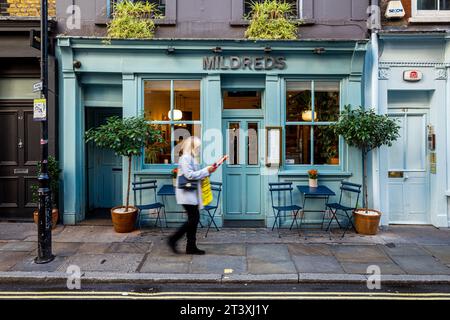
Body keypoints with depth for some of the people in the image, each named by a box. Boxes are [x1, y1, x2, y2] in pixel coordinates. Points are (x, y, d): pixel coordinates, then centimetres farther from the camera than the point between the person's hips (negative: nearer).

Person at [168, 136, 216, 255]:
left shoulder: (191, 158, 17)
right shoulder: (185, 158, -13)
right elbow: (189, 175, -21)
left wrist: (207, 171, 8)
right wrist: (206, 171, -14)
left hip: (192, 193, 10)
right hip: (187, 193, -10)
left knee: (194, 219, 9)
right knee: (193, 219, -8)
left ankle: (191, 246, 15)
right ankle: (173, 239, 3)